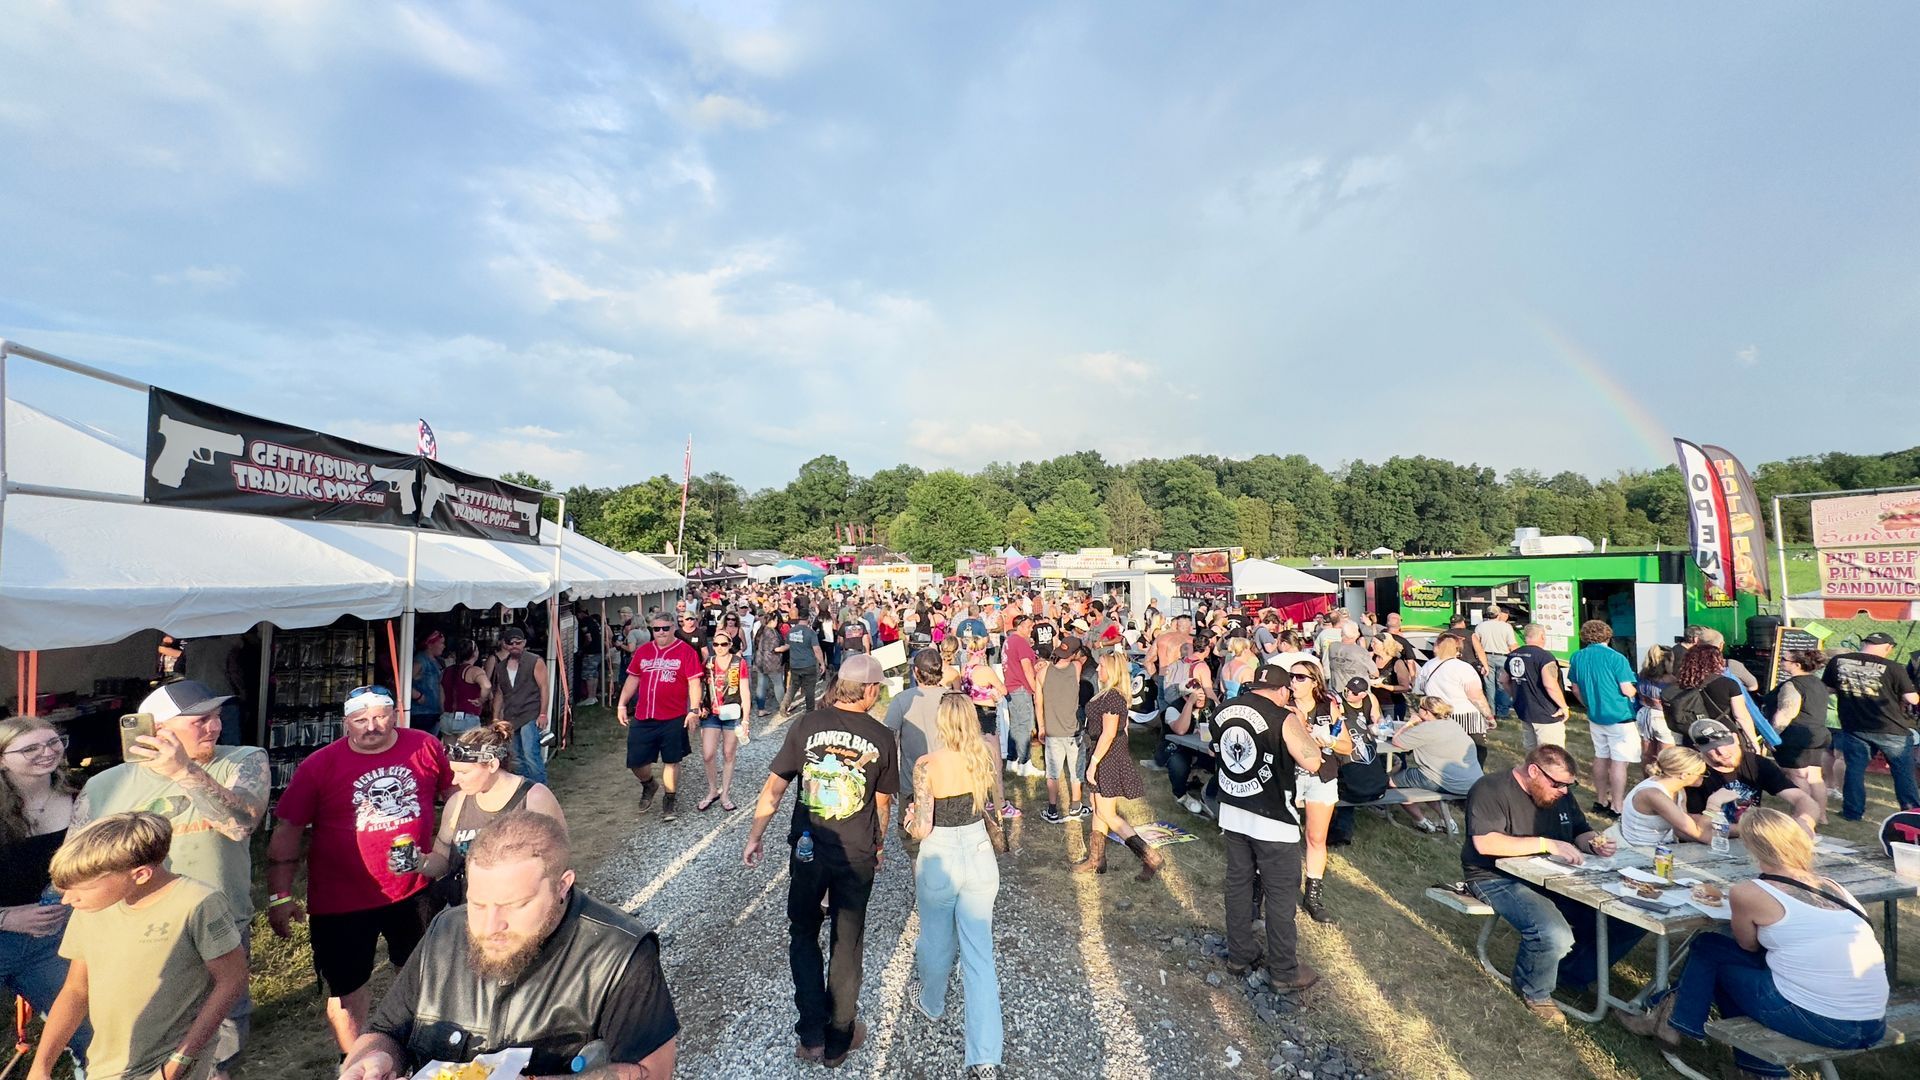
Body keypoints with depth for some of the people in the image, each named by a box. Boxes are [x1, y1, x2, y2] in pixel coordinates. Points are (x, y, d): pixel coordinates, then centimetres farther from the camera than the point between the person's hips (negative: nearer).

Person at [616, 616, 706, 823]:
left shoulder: (686, 651, -6)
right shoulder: (642, 651, 7)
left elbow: (694, 682, -9)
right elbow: (632, 679, 15)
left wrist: (694, 709, -14)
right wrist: (622, 704, 10)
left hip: (674, 718, -4)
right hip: (642, 718, 4)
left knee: (671, 760, 7)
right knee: (636, 761, 8)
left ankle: (669, 802, 25)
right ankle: (649, 785, 39)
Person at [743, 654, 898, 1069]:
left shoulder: (806, 725, -11)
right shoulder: (881, 737, -10)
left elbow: (774, 788, -8)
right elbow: (883, 803, 0)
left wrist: (754, 837, 4)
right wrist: (879, 844, 17)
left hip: (807, 850, 0)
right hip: (857, 855, 0)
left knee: (803, 935, 22)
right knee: (847, 945, 17)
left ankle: (812, 1034, 20)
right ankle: (838, 1041, 31)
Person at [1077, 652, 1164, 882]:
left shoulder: (1112, 697, -22)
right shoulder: (1108, 693, 8)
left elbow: (1108, 734, -24)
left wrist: (1093, 763, -19)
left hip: (1109, 759, -10)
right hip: (1107, 757, 10)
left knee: (1107, 815, -2)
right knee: (1098, 811, 17)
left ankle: (1150, 857, -1)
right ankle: (1096, 860, 28)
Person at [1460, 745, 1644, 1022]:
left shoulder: (1560, 793, 10)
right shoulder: (1491, 790, -17)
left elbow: (1581, 832, 22)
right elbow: (1484, 843, -27)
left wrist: (1593, 844, -3)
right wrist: (1546, 844, -27)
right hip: (1500, 879, -8)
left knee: (1632, 921, -5)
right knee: (1555, 936, -32)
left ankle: (1571, 973, 11)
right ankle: (1533, 990, 1)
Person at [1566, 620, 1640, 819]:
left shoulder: (1577, 658, 2)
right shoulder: (1615, 658, -15)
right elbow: (1627, 690, -15)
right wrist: (1635, 692, 8)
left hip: (1595, 717, 6)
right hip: (1620, 718, -5)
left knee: (1600, 758, 16)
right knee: (1619, 762, -1)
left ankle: (1601, 801, 25)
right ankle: (1616, 808, 2)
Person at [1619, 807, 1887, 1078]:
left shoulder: (1747, 892, -10)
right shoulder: (1831, 886, 7)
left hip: (1819, 1023, -6)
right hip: (1873, 1026, 6)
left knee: (1707, 949, 14)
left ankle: (1677, 1023, 31)